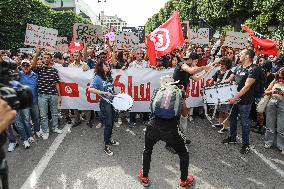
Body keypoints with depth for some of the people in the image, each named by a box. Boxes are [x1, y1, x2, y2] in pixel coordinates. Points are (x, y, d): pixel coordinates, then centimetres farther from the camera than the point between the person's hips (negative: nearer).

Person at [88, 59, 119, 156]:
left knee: (112, 122, 18)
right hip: (105, 103, -7)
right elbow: (91, 89, -27)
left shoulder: (109, 76, 8)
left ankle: (109, 139, 39)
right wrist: (103, 93, -30)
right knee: (108, 124, -4)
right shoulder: (97, 77, -14)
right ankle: (106, 146, 10)